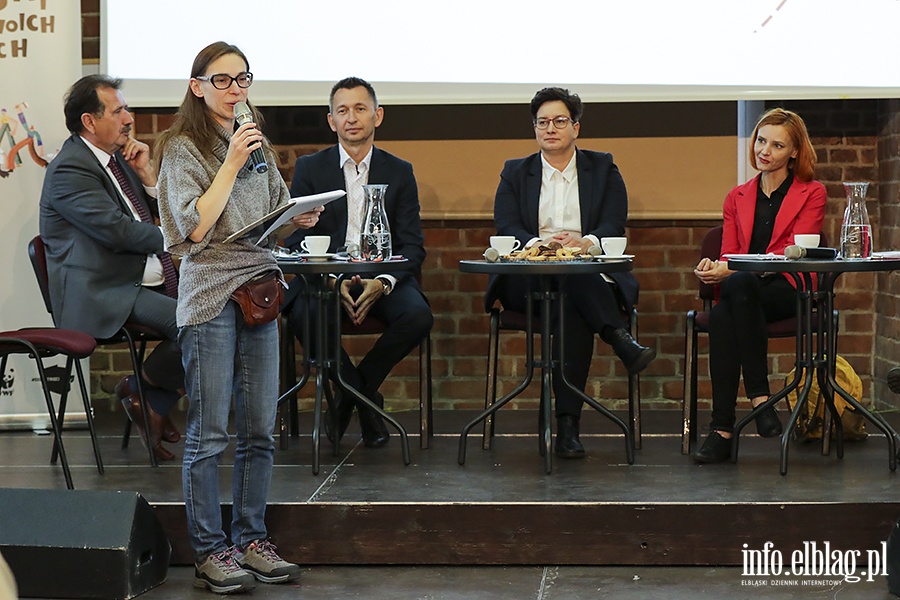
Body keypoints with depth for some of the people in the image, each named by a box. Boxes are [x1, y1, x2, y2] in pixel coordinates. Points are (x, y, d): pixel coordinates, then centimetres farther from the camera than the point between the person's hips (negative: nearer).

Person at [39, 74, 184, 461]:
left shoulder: (117, 157, 16)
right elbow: (118, 231, -21)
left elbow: (156, 219, 20)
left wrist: (146, 174, 3)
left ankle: (157, 405, 4)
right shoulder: (69, 170, -12)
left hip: (149, 281, 9)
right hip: (105, 294, -9)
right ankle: (140, 388, 1)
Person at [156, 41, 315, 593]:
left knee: (260, 429, 7)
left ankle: (252, 538, 16)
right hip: (210, 294, -6)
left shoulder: (256, 143, 16)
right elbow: (195, 228, -14)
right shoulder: (183, 148, -4)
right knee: (209, 434, -4)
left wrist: (299, 219, 2)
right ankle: (211, 551, 3)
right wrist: (232, 164, -14)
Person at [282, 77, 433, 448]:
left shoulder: (400, 173, 9)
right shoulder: (309, 169, 7)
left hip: (382, 279, 1)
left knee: (419, 315, -30)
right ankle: (365, 397, -11)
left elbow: (412, 246, 3)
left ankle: (353, 388, -6)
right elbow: (296, 241, 0)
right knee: (303, 314, -34)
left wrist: (383, 282, -18)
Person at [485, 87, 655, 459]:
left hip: (592, 278, 0)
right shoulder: (515, 173, 19)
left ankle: (568, 425, -40)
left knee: (572, 311, -36)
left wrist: (586, 241, -22)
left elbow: (615, 225, 2)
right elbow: (506, 228, 2)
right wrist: (536, 244, -21)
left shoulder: (603, 169, 17)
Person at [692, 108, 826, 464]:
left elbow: (793, 253, -5)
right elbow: (728, 255, 15)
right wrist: (712, 267, -13)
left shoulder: (811, 194, 10)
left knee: (738, 285, -37)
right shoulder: (737, 198, 23)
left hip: (789, 291, -3)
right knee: (721, 316, -34)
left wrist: (731, 270, -17)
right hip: (742, 291, 3)